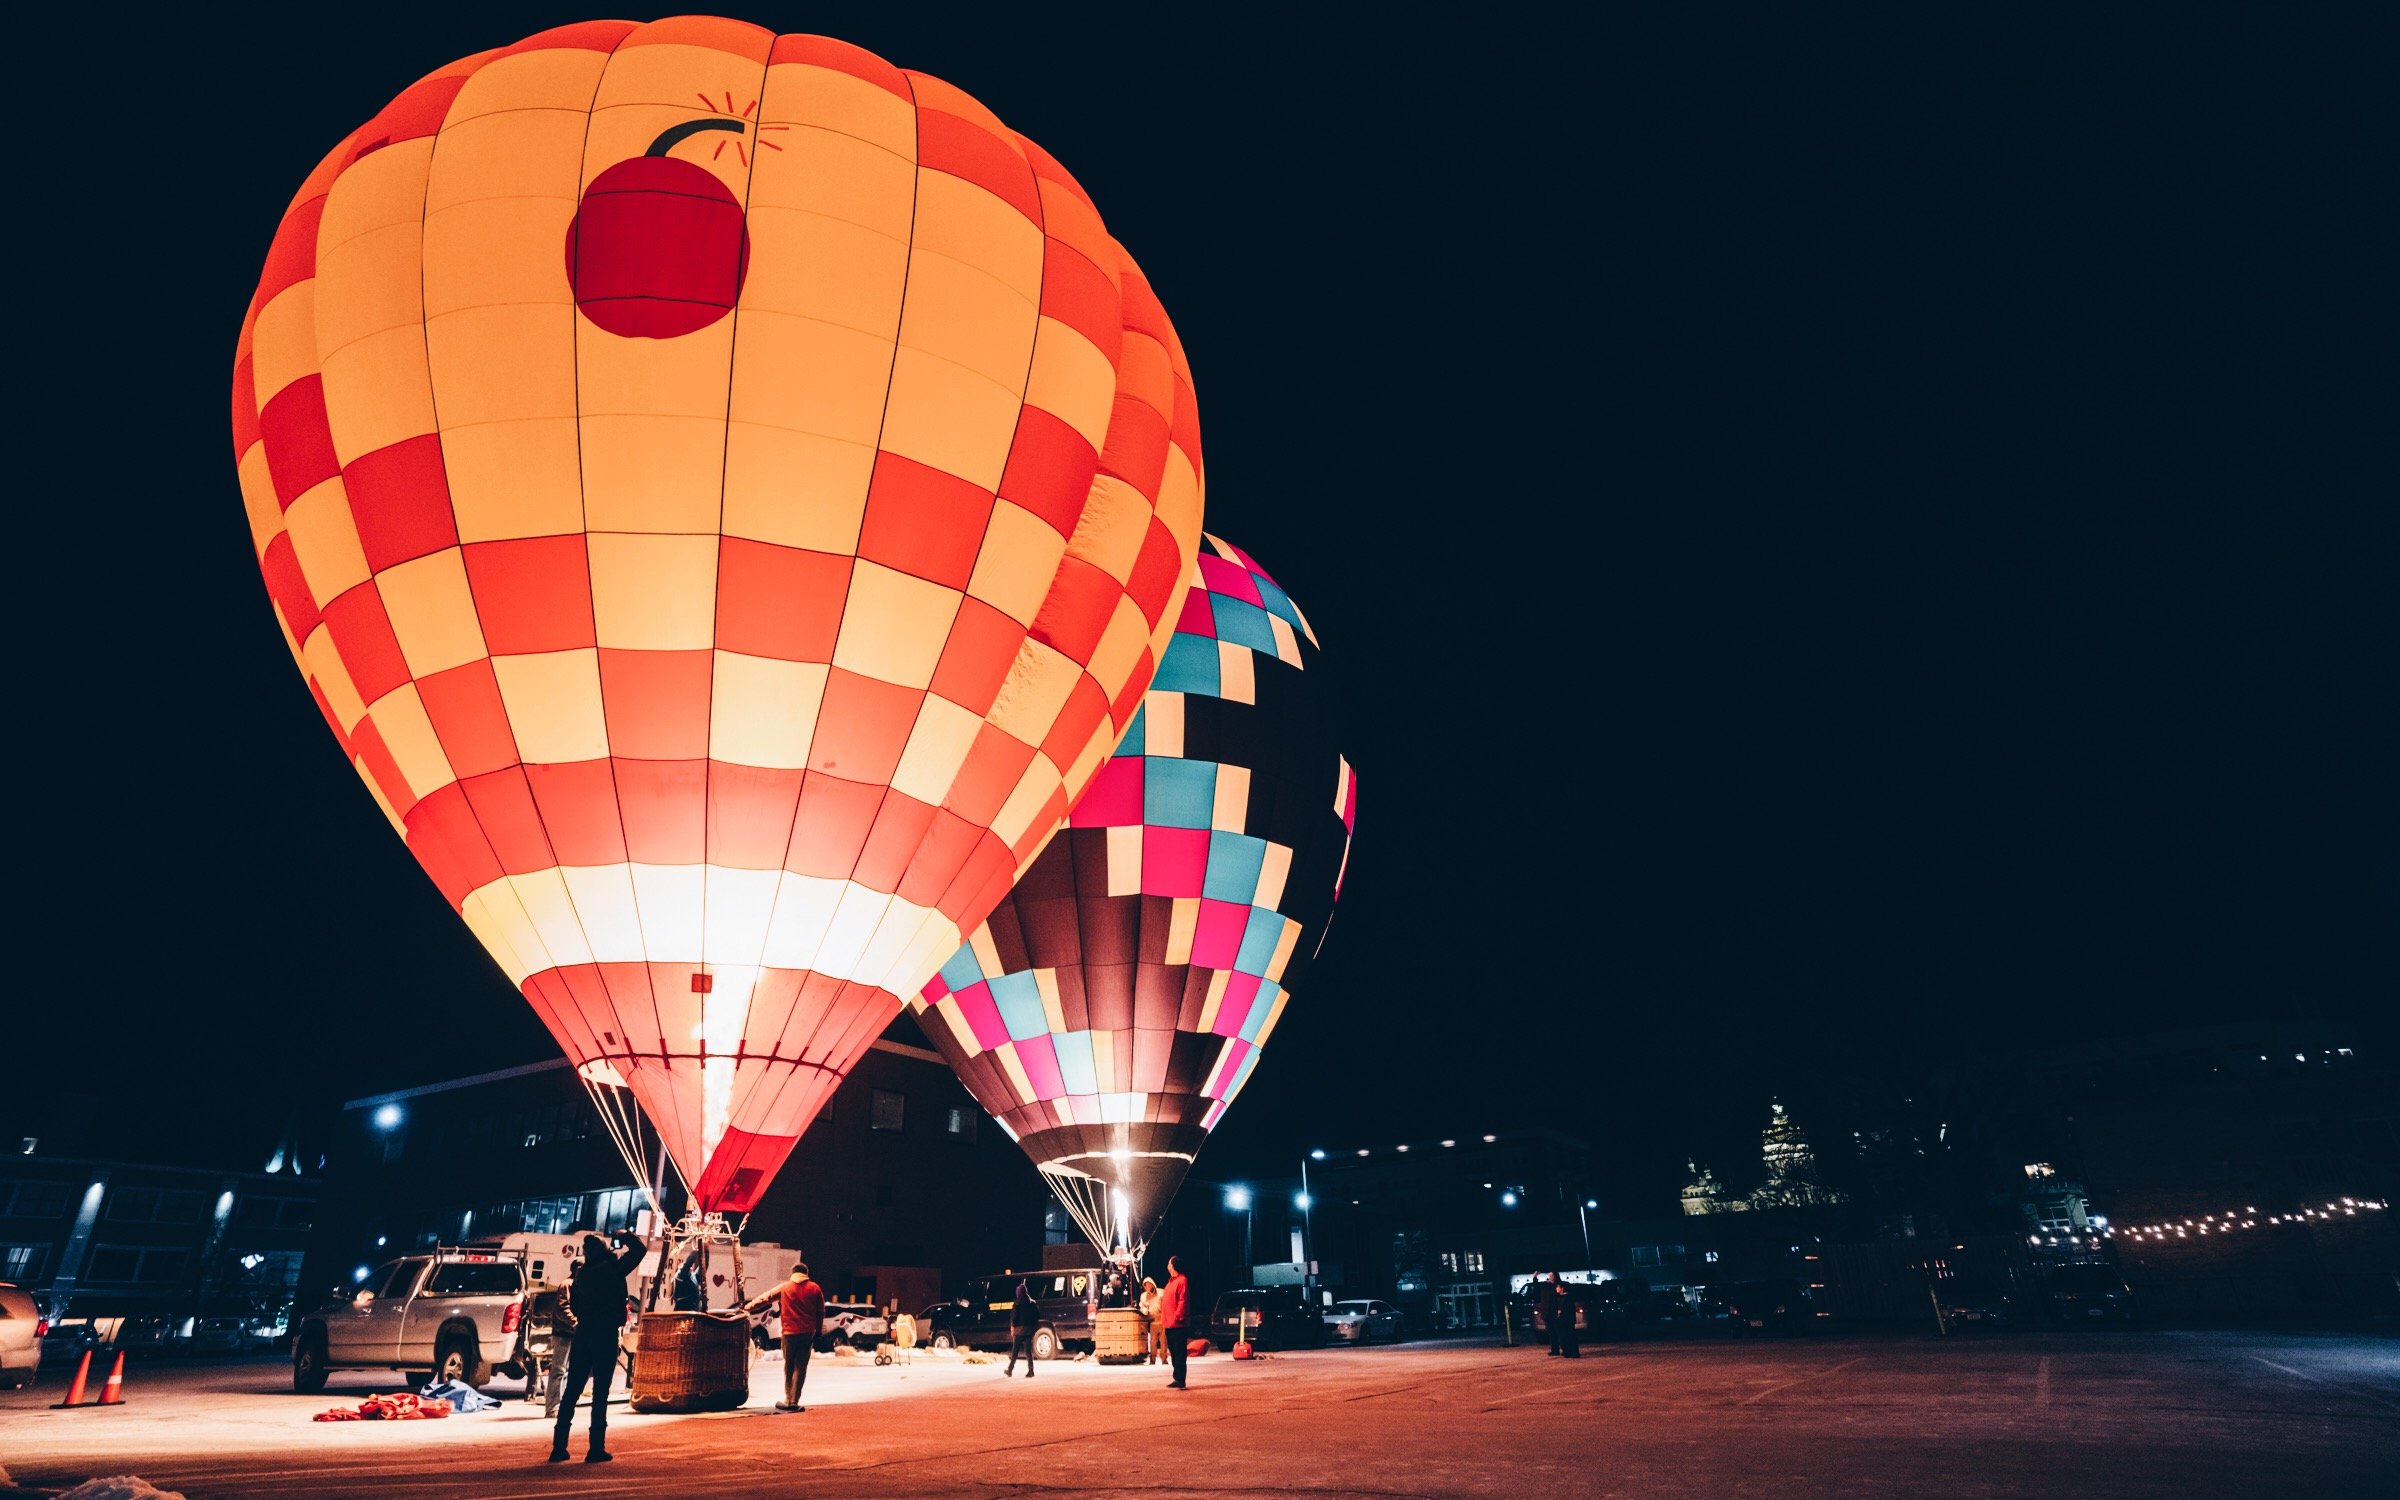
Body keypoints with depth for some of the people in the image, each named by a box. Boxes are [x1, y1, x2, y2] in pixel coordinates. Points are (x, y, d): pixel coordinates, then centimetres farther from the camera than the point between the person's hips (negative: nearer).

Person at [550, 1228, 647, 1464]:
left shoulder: (581, 1272, 10)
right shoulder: (613, 1267, -9)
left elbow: (573, 1306, 19)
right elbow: (640, 1250, -5)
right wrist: (624, 1236, 9)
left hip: (582, 1334, 6)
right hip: (606, 1335, -5)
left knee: (572, 1391, 10)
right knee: (600, 1393, -2)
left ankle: (559, 1447, 9)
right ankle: (596, 1448, -2)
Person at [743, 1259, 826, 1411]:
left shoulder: (784, 1288, 3)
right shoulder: (814, 1288, 4)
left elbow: (763, 1299, 10)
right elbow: (821, 1313, 5)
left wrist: (747, 1307, 22)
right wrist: (818, 1332, 11)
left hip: (790, 1332, 0)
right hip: (808, 1333, 0)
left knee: (789, 1366, 13)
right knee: (800, 1367, 3)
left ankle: (788, 1400, 14)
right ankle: (794, 1401, -2)